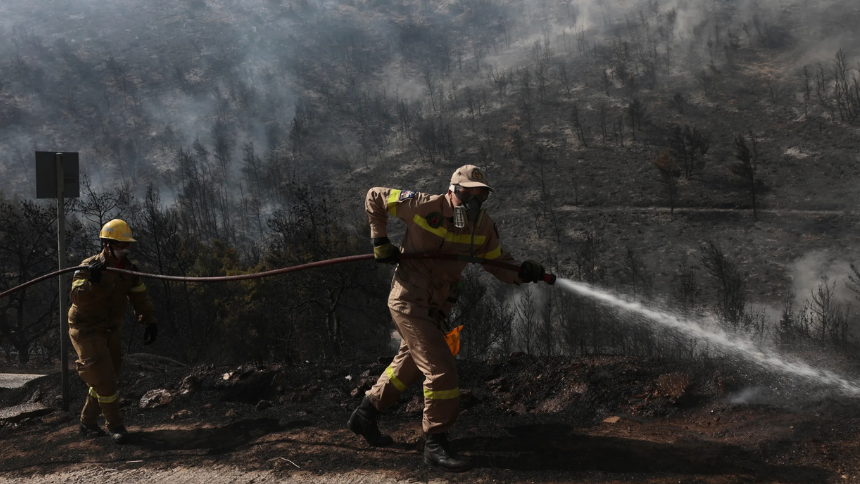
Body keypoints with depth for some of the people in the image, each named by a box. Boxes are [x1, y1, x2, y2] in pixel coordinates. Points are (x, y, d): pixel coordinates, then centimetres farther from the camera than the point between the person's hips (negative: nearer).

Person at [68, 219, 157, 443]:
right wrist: (91, 281, -49)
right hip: (86, 330, -7)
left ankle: (88, 422, 25)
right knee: (104, 377, -13)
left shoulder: (128, 269, 1)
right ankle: (115, 425, -3)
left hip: (109, 332, 7)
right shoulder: (89, 266, -20)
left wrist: (149, 322, -5)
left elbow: (140, 297, 5)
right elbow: (77, 297, -32)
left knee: (106, 378, 11)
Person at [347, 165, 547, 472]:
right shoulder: (425, 207, -18)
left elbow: (499, 263, 4)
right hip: (409, 300, -8)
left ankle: (365, 415, 39)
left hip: (435, 307, 8)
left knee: (411, 363, 22)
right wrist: (380, 242, -8)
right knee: (441, 368, -15)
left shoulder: (484, 227, -3)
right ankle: (435, 443, -5)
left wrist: (523, 272, -17)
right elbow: (375, 197, -7)